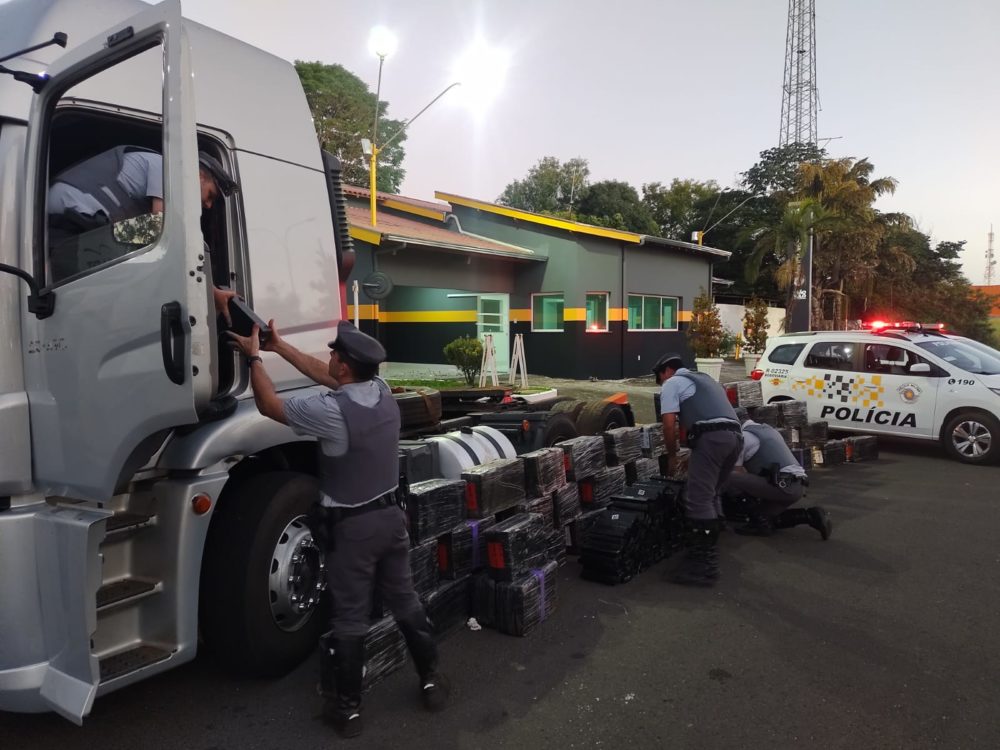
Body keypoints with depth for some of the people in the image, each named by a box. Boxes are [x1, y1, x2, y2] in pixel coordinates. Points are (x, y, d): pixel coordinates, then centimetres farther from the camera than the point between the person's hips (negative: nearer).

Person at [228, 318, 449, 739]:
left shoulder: (332, 411, -23)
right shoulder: (382, 392, -2)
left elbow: (269, 406, -10)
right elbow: (326, 377, 11)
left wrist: (254, 357, 2)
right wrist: (278, 346, 15)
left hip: (352, 527, -6)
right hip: (391, 516, 7)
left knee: (350, 618, 8)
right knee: (405, 602, 19)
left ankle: (348, 708, 23)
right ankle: (431, 681, 31)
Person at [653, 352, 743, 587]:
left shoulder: (671, 383, 10)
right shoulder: (704, 379, 34)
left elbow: (669, 424, -1)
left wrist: (672, 455, 13)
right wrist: (694, 455, 35)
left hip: (711, 438, -9)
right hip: (735, 436, 9)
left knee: (699, 500, -8)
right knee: (711, 495, 20)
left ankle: (704, 566, -9)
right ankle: (708, 551, 23)